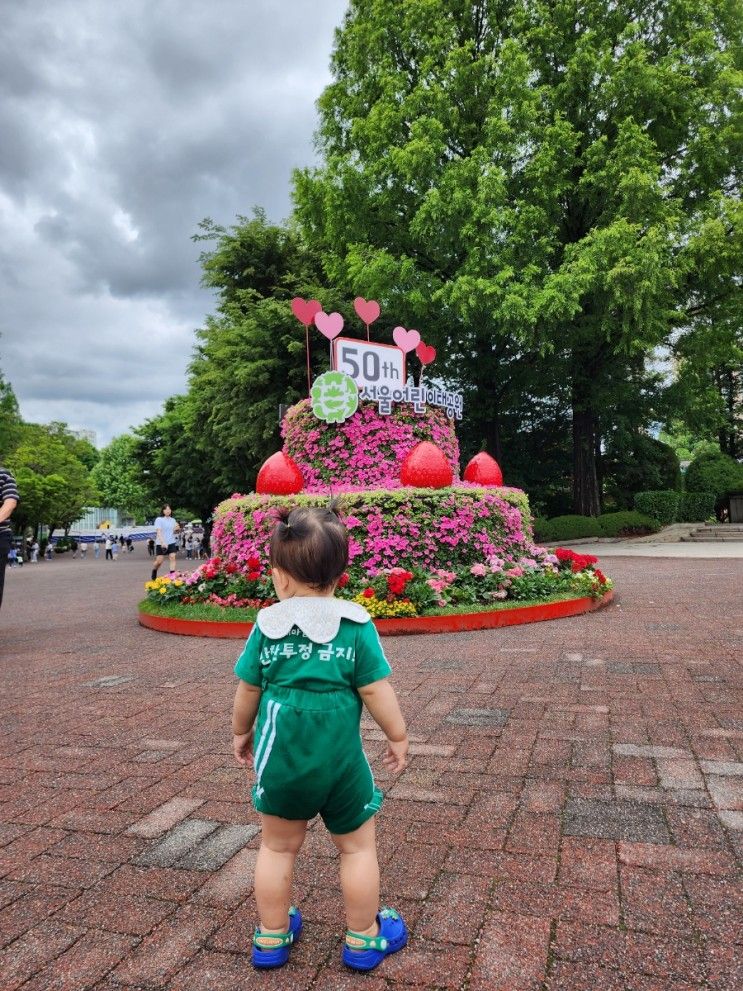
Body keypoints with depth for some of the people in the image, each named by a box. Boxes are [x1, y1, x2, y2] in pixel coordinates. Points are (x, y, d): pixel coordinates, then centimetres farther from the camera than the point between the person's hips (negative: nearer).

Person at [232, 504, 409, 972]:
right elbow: (375, 690, -11)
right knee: (357, 846, 18)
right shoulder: (356, 624, -12)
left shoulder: (267, 625, -5)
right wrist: (398, 736, 4)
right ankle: (363, 940, 33)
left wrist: (241, 732, 21)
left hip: (279, 754, 2)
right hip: (339, 756, -2)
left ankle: (271, 937, 38)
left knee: (278, 847, 22)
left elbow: (247, 690, 4)